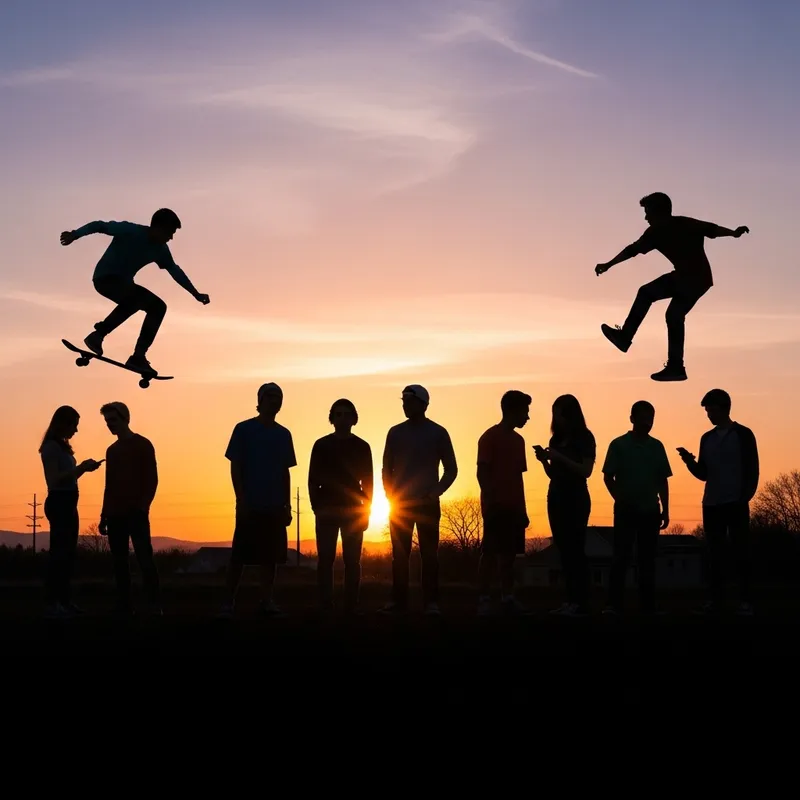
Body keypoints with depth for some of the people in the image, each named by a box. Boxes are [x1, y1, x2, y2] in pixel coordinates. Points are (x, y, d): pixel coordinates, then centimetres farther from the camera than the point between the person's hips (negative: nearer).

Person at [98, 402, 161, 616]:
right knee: (119, 562, 2)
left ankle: (155, 606, -12)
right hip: (115, 515, 6)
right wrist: (104, 515, 12)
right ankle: (124, 606, 3)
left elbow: (151, 480, -4)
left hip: (136, 513, -6)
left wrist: (142, 507, -15)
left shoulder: (143, 445, 1)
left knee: (145, 558, -11)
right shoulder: (111, 450, 18)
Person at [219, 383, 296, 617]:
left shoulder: (283, 434, 12)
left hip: (275, 506, 4)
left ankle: (267, 601, 8)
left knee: (271, 555, 3)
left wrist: (287, 505, 8)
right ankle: (229, 602, -2)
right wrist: (241, 500, -11)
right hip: (250, 504, -4)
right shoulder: (244, 429, 0)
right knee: (239, 554, -5)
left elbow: (285, 473, 14)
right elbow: (235, 467, -3)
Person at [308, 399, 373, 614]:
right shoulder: (321, 445, 5)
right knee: (325, 559, -4)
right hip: (327, 511, 0)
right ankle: (325, 606, -4)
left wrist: (366, 511, -1)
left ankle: (351, 606, -1)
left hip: (353, 511, 0)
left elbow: (368, 481, 7)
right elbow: (313, 480, 4)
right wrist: (317, 508, -5)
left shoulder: (362, 447, 6)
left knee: (352, 560, -2)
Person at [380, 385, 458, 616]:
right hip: (400, 503, 2)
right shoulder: (396, 432, 8)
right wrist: (390, 495, -1)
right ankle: (398, 601, 4)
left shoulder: (437, 433, 2)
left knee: (429, 553, -3)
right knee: (400, 554, 1)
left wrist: (435, 493, -9)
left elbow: (451, 469, 4)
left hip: (427, 504, -2)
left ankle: (431, 602, -2)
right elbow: (387, 468, 13)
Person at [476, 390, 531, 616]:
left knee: (509, 554, 6)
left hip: (513, 507, 7)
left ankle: (508, 598, 8)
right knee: (490, 552, -7)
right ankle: (484, 600, -6)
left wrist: (523, 509, 15)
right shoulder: (490, 437, -5)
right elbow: (482, 472, -9)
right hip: (496, 506, -7)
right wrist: (490, 501, -18)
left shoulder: (518, 440, 17)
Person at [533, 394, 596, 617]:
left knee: (575, 549, -11)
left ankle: (582, 602, -13)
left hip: (576, 498, -6)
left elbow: (586, 470, -13)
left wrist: (560, 457, -19)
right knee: (564, 549, 2)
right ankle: (570, 599, 2)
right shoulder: (556, 439, 12)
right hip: (556, 497, 6)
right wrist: (544, 460, -3)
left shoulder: (584, 438, -4)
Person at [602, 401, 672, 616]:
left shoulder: (657, 446, 8)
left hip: (650, 511, 3)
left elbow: (663, 481, 10)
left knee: (647, 559, 5)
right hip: (626, 510, -3)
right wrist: (620, 499, -10)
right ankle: (614, 604, -5)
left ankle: (648, 606, 8)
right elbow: (608, 477, -1)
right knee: (621, 557, -6)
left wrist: (665, 510, 6)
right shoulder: (619, 444, -2)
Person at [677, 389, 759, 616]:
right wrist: (689, 461, -5)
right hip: (711, 504, 5)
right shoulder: (707, 438, 14)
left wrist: (745, 496, -12)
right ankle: (716, 599, 6)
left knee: (740, 550, -5)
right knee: (715, 553, 4)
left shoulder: (743, 434, 0)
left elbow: (752, 470, -3)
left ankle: (745, 601, -5)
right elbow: (703, 474, 14)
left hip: (736, 503, -5)